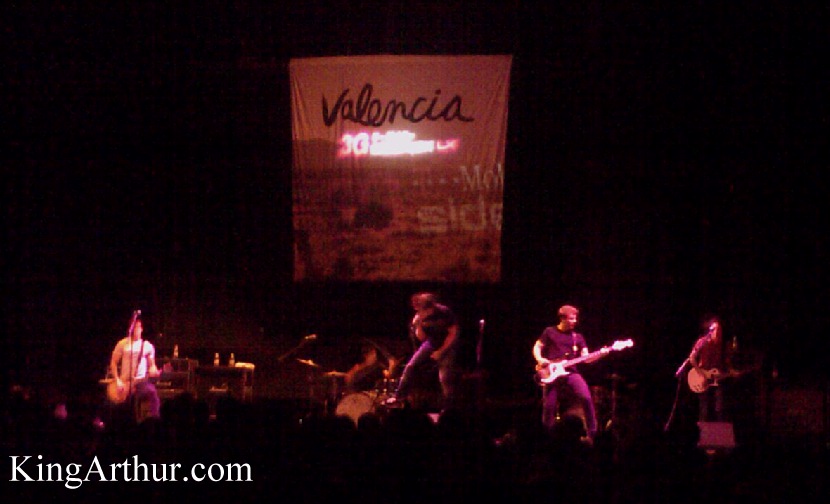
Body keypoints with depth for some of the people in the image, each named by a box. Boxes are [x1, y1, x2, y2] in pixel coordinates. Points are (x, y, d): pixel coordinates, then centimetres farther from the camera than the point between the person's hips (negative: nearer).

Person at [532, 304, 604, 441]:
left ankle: (592, 434, -14)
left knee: (586, 398, -20)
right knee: (549, 407, -4)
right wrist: (539, 359, -11)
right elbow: (537, 346, 9)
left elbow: (586, 358, 6)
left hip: (571, 373, 1)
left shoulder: (578, 337, 13)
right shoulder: (550, 332, 6)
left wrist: (599, 355, -12)